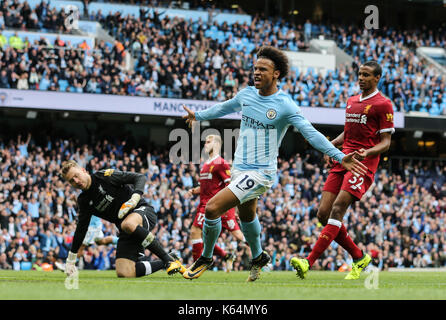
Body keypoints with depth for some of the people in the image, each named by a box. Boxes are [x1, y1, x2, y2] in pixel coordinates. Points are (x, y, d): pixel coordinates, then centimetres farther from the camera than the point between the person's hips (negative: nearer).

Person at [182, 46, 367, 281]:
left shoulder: (285, 105, -15)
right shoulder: (247, 94, 3)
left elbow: (311, 133, -18)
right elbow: (224, 108, 24)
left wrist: (339, 156, -27)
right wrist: (198, 115, 38)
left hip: (260, 172, -7)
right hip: (240, 168, 7)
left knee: (212, 208, -17)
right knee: (246, 216, 23)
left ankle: (206, 258, 3)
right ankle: (258, 257, 49)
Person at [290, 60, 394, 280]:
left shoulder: (383, 104, -1)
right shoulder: (351, 101, 20)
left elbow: (386, 142, -4)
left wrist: (367, 152, -23)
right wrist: (330, 145, 10)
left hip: (362, 164, -8)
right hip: (342, 162, 8)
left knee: (337, 209, -20)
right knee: (323, 214, -3)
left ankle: (309, 262, -27)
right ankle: (359, 258, 13)